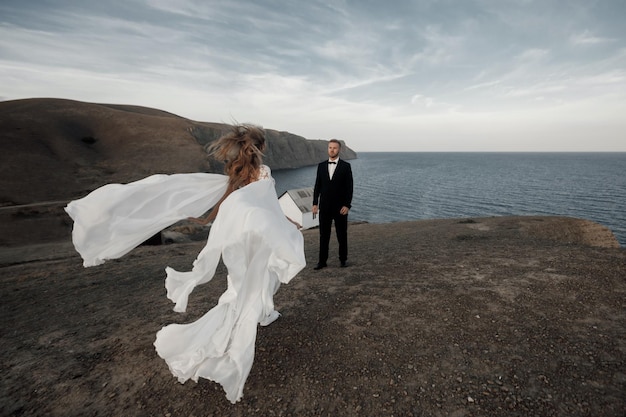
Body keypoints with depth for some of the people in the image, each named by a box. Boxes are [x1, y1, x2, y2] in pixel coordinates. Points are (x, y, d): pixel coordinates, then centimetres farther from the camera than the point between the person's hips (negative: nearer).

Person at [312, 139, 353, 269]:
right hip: (324, 207, 3)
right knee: (323, 235, 5)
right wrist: (315, 203, 2)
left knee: (342, 235, 9)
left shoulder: (346, 166, -2)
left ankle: (343, 259, 23)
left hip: (340, 207, -2)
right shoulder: (321, 166, 7)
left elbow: (349, 187, -5)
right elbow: (317, 186, 8)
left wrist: (347, 205, -12)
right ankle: (322, 261, 12)